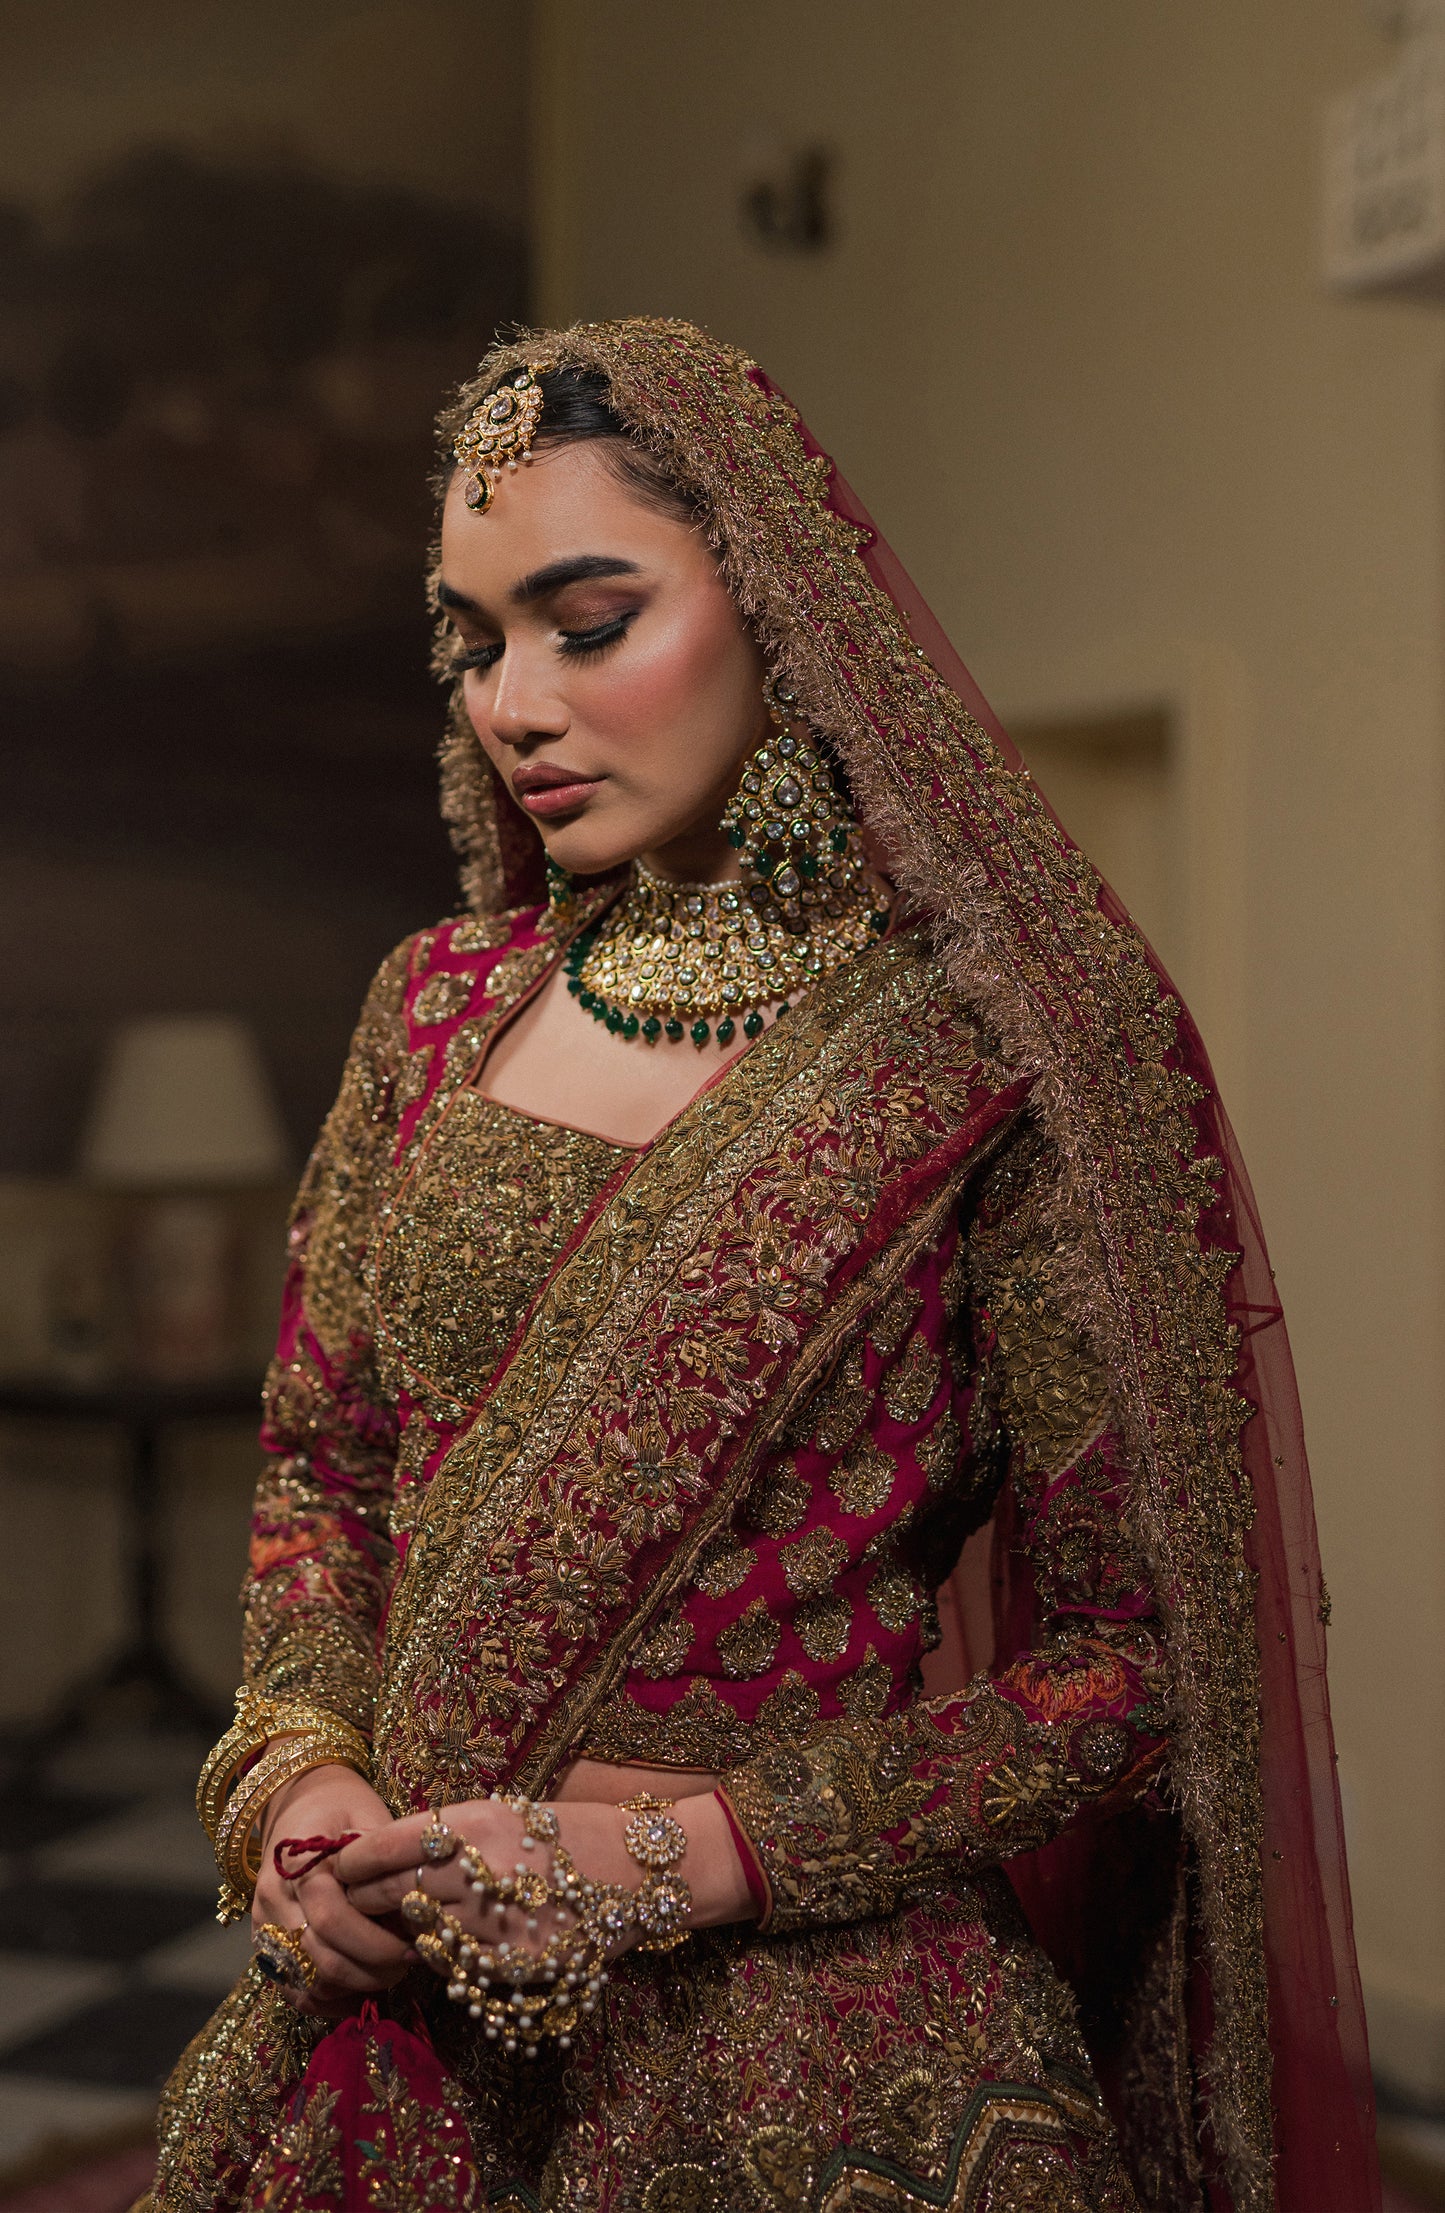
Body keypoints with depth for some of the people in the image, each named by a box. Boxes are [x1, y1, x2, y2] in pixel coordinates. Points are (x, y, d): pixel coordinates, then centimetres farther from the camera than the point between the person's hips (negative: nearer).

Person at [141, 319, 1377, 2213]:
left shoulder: (994, 1063, -12)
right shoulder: (438, 1008, 4)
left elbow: (1140, 1651, -11)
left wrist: (685, 1855, -18)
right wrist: (297, 1767, -6)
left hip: (817, 2058, -4)